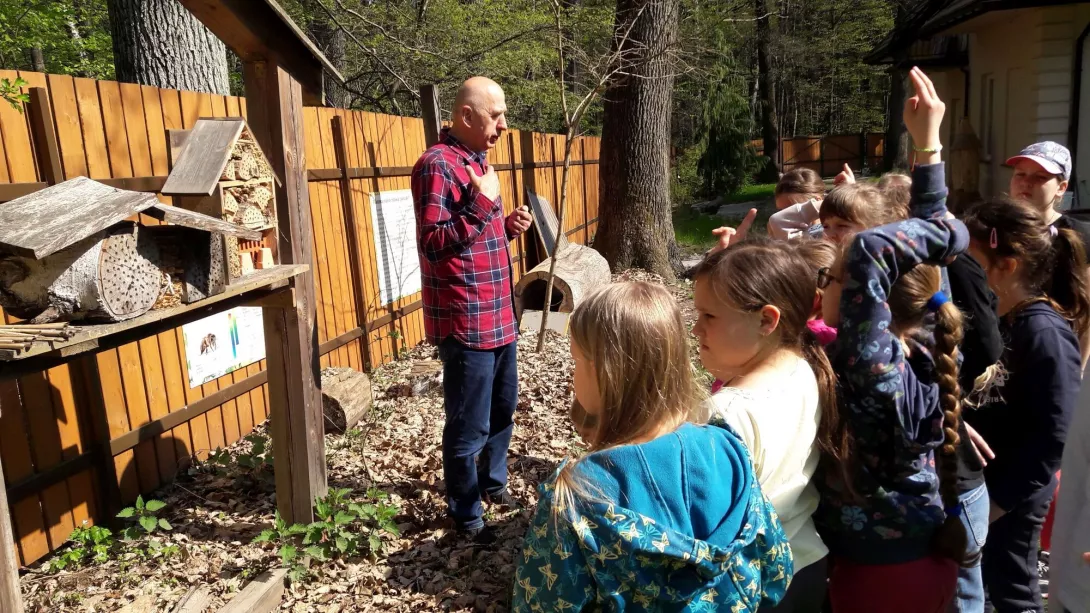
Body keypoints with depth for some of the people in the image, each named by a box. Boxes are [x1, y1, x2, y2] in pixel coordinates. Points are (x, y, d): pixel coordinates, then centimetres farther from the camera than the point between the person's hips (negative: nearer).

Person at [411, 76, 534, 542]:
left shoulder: (477, 160, 15)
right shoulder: (437, 165, -15)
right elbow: (433, 242, -23)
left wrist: (507, 226, 7)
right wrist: (483, 202, -25)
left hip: (498, 316, 10)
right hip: (465, 322, -10)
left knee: (503, 409, 23)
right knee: (469, 426, 3)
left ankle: (492, 483, 43)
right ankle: (465, 515, 20)